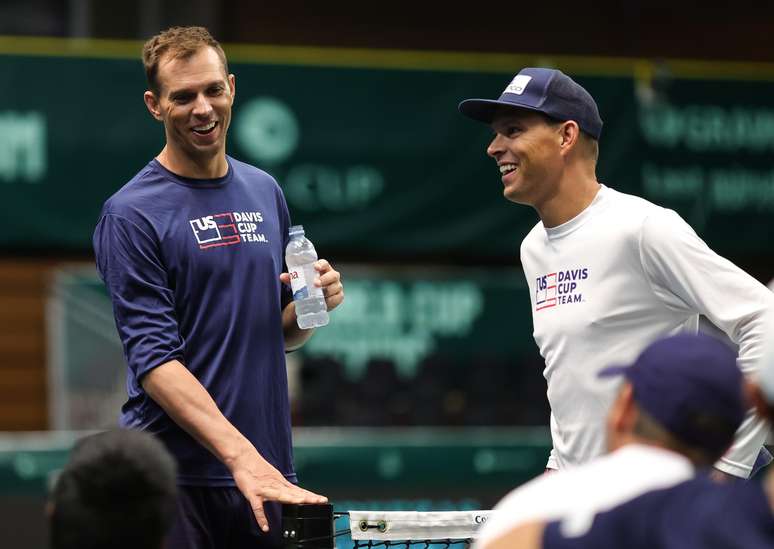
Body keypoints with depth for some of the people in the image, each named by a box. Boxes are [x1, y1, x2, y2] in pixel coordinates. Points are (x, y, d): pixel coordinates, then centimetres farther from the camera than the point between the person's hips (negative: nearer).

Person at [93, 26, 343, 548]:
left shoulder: (265, 192, 13)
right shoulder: (131, 214, -7)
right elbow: (153, 357, -15)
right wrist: (240, 454, -24)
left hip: (269, 473, 5)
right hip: (173, 479, -5)